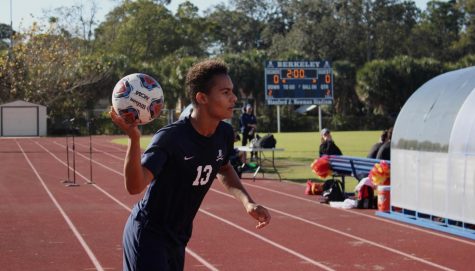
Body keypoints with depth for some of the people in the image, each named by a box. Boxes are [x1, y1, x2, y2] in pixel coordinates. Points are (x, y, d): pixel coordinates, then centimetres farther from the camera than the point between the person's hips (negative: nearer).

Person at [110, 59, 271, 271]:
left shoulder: (224, 133, -4)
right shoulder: (170, 138, -27)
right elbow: (135, 186, -39)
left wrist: (247, 202, 3)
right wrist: (134, 138, -53)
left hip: (178, 238, 8)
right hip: (148, 236, -8)